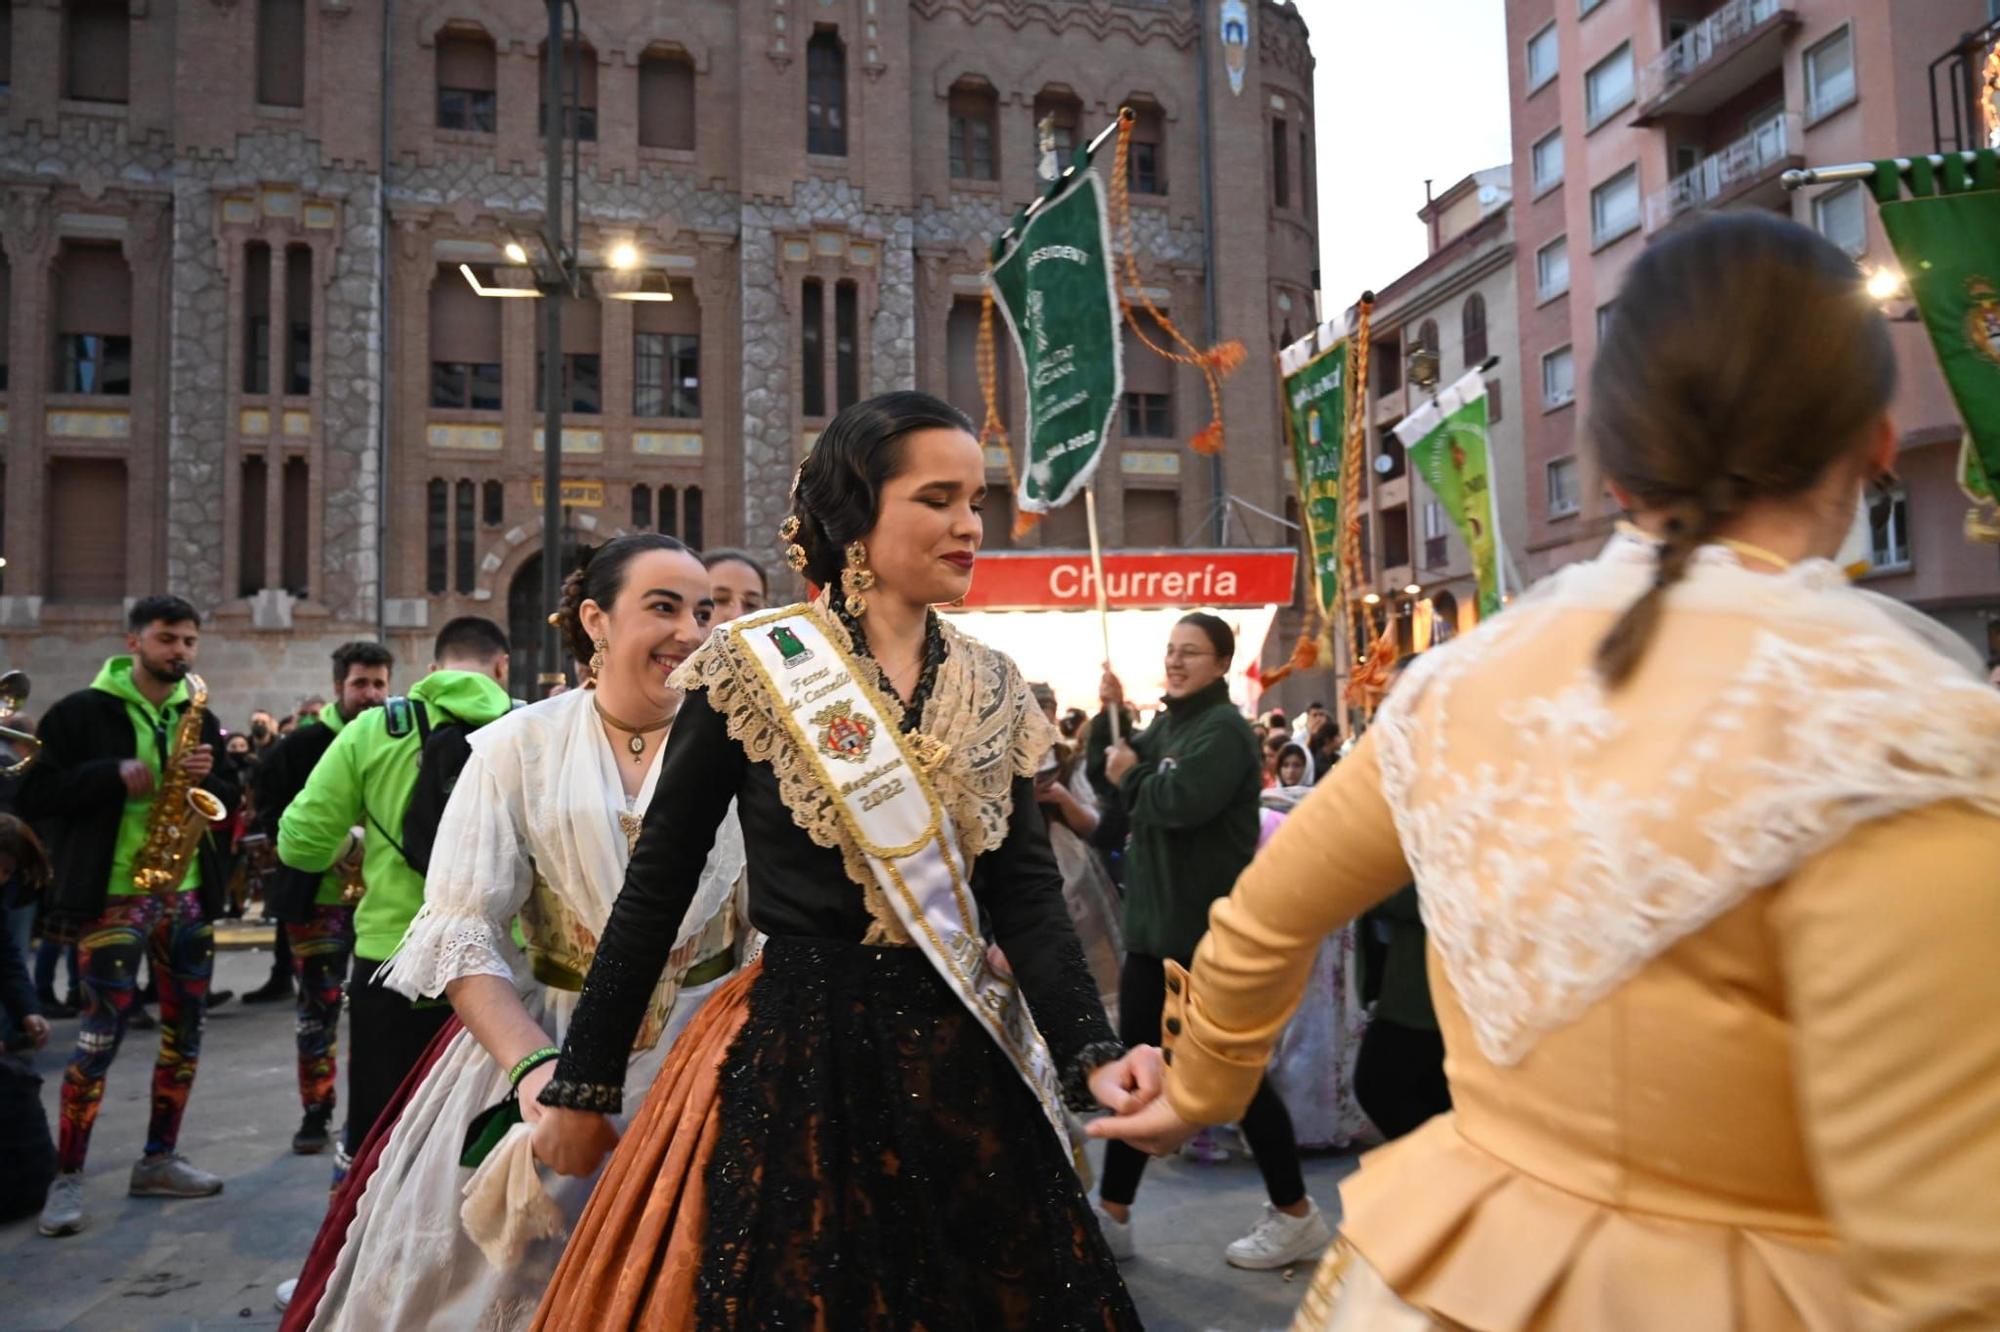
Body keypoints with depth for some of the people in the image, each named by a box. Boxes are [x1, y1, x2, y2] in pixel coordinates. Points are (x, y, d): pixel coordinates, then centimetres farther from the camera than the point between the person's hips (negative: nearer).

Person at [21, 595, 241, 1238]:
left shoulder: (199, 718, 13)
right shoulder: (81, 712, -2)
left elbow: (230, 799, 15)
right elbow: (34, 796, -5)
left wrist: (208, 777, -7)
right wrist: (114, 775, -17)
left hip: (187, 893, 6)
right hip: (114, 896, -5)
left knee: (185, 1027, 9)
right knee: (102, 1032, -6)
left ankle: (158, 1160, 22)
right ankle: (67, 1178, 7)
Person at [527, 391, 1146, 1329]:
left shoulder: (992, 690, 4)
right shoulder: (751, 668, -8)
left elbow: (1026, 892, 0)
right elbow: (658, 882, -4)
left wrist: (1089, 1053, -15)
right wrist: (584, 1083, -1)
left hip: (964, 1059, 4)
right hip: (796, 1055, -4)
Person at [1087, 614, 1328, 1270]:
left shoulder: (1224, 730, -14)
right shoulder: (1166, 724, 13)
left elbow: (1180, 802, -28)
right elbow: (1105, 778, 12)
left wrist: (1132, 775, -11)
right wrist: (1109, 715, 0)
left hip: (1211, 928, -9)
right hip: (1154, 923, 9)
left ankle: (1296, 1214, 18)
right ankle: (1112, 1215, 22)